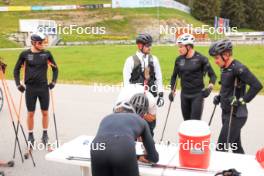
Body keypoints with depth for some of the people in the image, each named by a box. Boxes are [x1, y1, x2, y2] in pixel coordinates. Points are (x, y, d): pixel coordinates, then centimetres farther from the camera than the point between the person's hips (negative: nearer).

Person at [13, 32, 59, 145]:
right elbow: (16, 69, 7)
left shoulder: (47, 54, -1)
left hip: (44, 87, 1)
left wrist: (53, 82, 2)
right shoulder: (25, 54, -2)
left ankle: (45, 135, 22)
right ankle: (30, 136, 22)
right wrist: (18, 84, 1)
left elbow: (55, 68, 10)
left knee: (45, 112, 7)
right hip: (30, 88, 0)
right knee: (30, 113, 7)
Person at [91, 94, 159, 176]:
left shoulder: (106, 118, 38)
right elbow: (154, 157, 34)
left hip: (97, 150, 2)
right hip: (124, 151, -2)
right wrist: (141, 157, 55)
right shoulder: (140, 120, 34)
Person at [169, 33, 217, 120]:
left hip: (197, 95, -4)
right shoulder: (179, 59, 2)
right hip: (184, 95, 4)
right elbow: (174, 76, 14)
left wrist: (210, 86, -18)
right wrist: (172, 90, 7)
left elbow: (212, 75, -3)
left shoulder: (200, 58, -9)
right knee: (186, 121, 12)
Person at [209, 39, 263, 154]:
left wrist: (242, 100, -24)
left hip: (235, 115, -9)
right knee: (236, 146, 18)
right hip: (226, 113, 9)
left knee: (221, 148, -4)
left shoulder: (238, 68, -21)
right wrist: (219, 97, 10)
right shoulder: (224, 68, 7)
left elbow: (257, 86, -26)